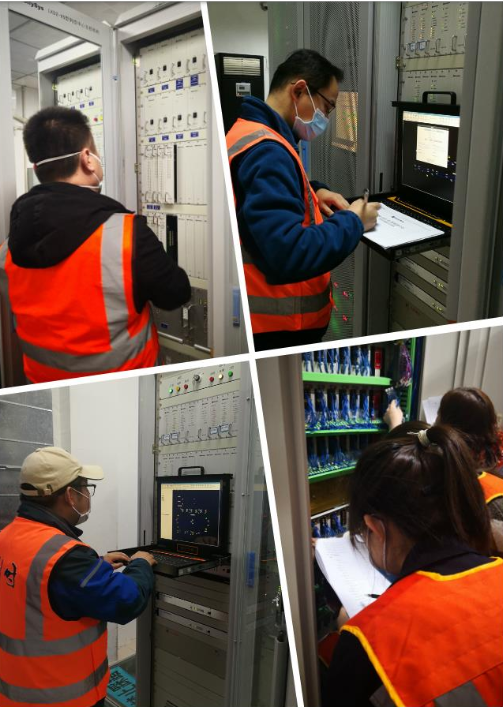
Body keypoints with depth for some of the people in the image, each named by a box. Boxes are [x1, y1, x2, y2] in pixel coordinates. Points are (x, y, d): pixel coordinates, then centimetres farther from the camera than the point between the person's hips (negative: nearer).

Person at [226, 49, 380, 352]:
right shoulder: (264, 151, -25)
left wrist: (314, 191, 9)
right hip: (279, 328, -10)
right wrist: (352, 222, -19)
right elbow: (288, 256, -35)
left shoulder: (253, 134, 9)